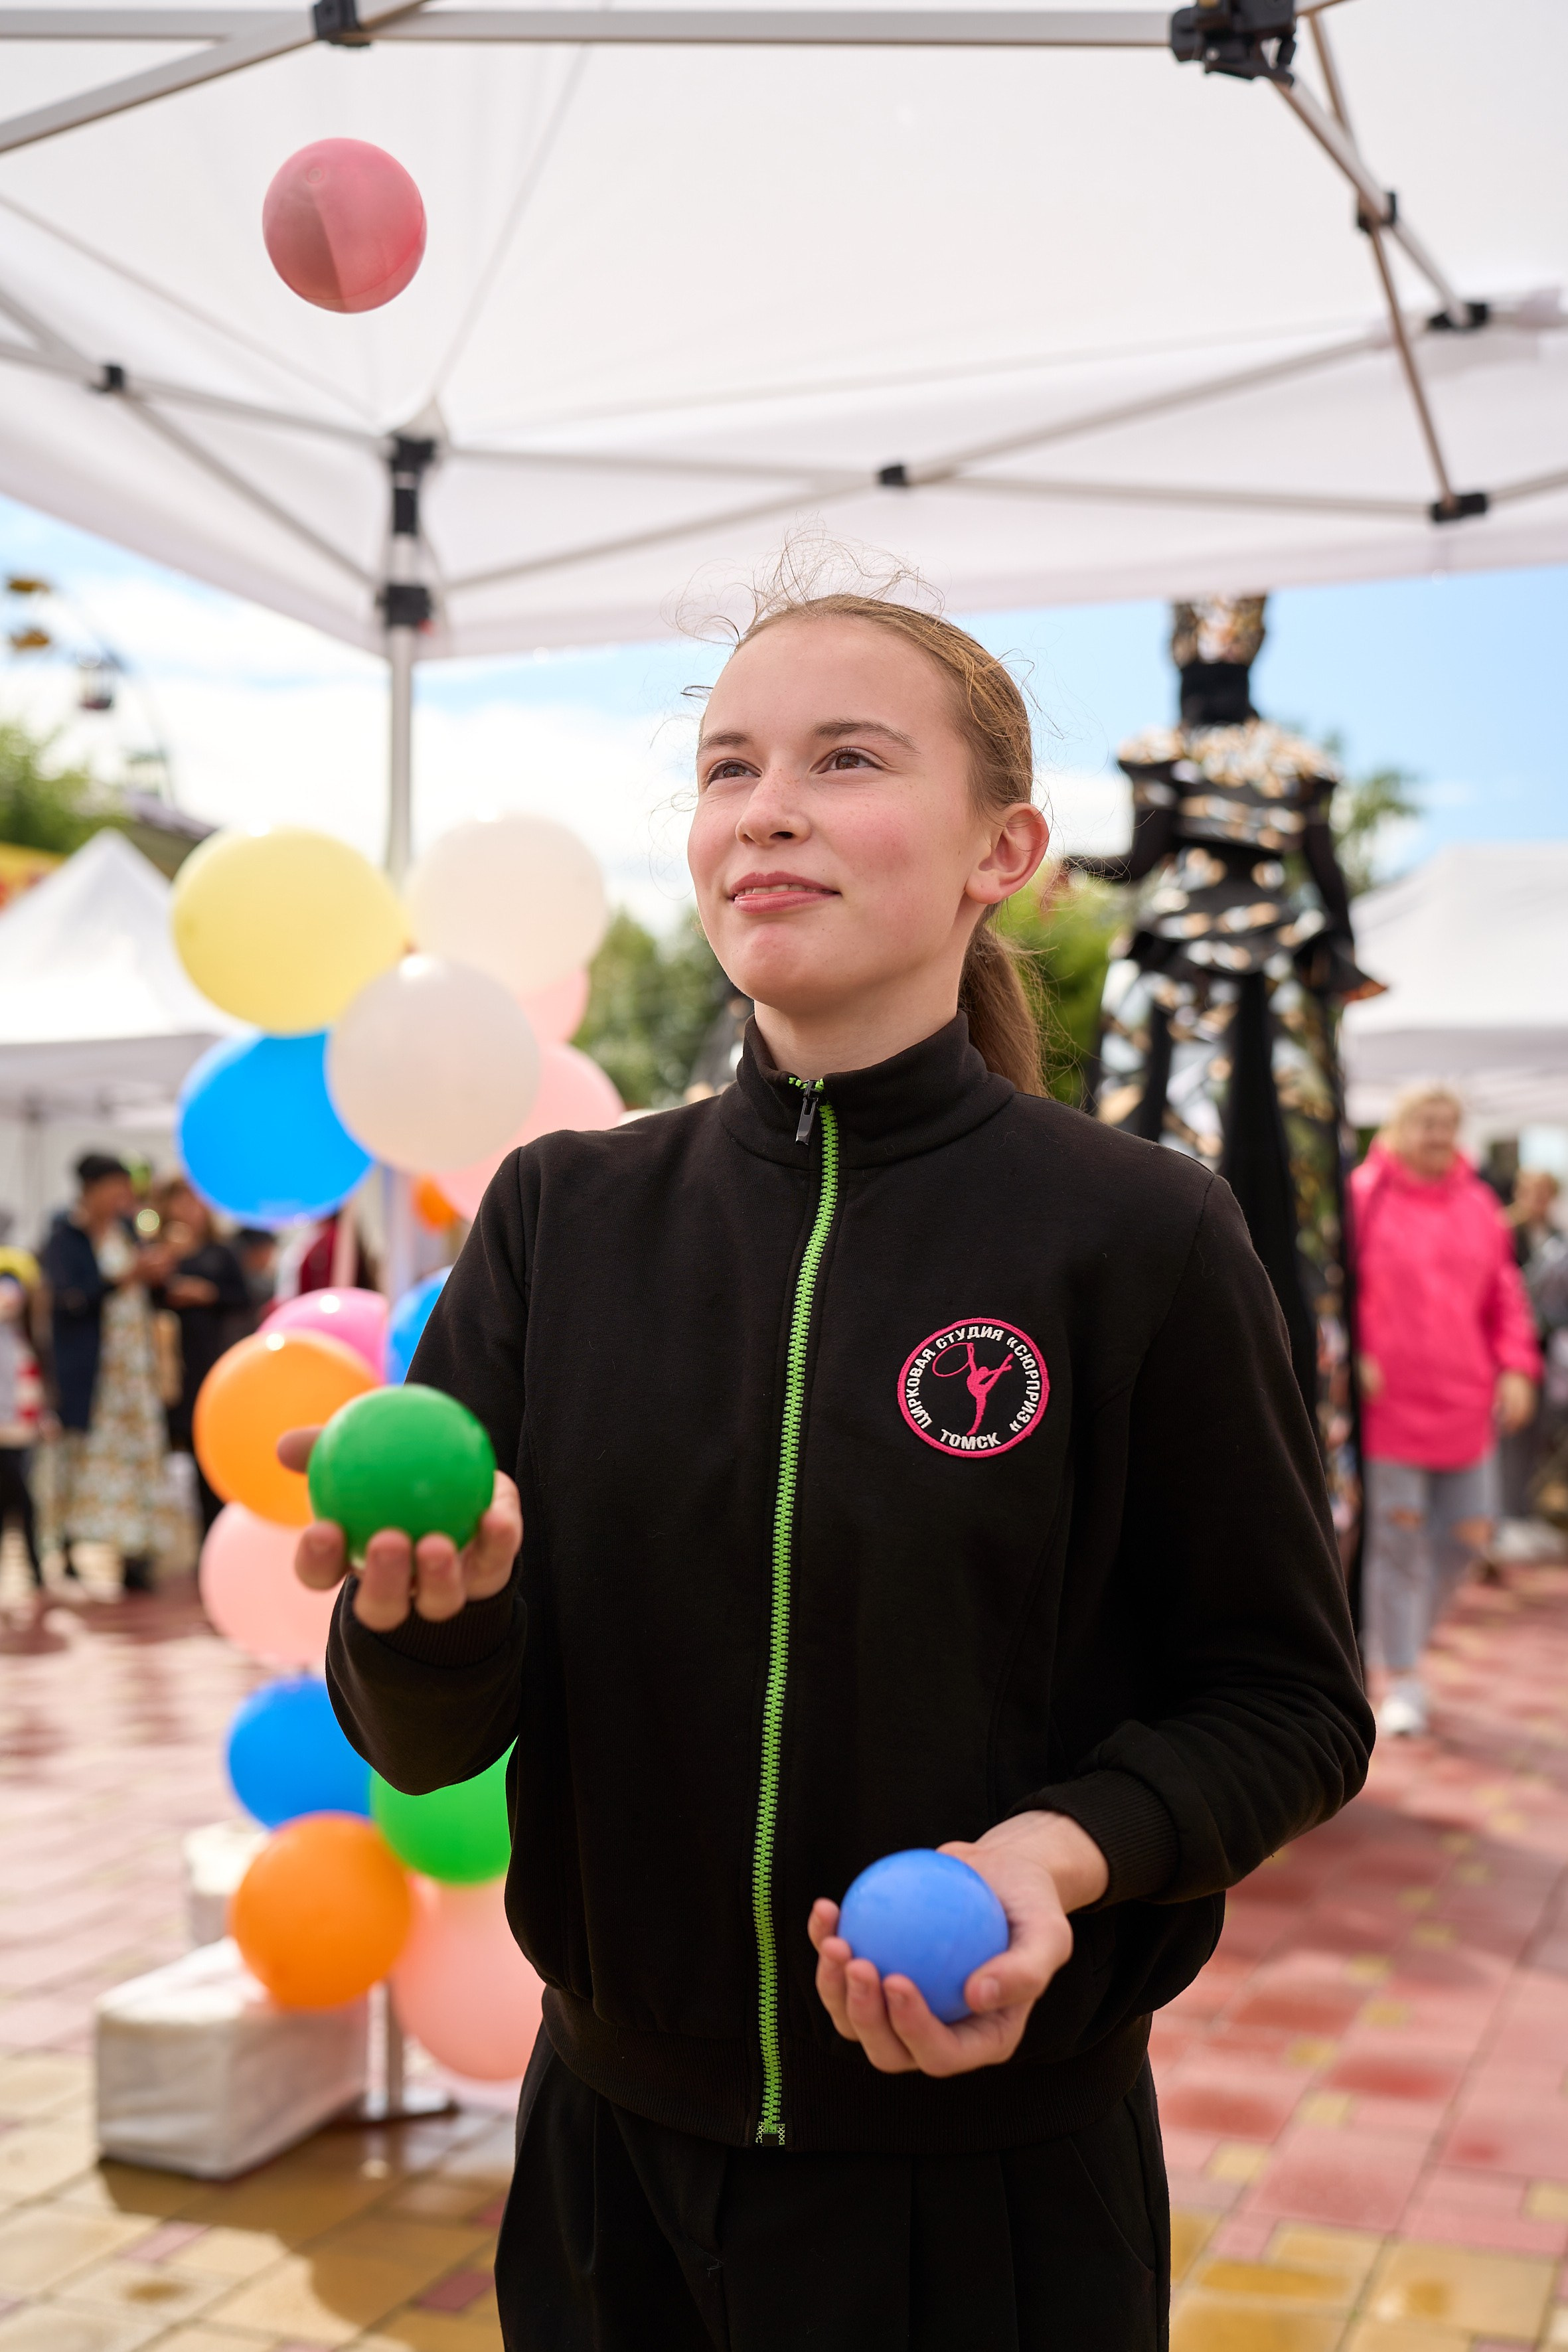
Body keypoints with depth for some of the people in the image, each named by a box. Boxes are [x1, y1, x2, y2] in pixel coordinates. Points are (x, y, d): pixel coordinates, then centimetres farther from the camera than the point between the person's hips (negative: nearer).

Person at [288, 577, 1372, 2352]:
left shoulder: (1140, 1238, -12)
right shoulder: (562, 1217, -3)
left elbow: (1292, 1708, -4)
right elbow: (426, 1740, -5)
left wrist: (1057, 1853, -22)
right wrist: (434, 1604, -27)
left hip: (990, 2180, -3)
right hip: (620, 2154, 3)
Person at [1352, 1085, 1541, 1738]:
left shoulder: (1480, 1206, 11)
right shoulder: (1363, 1196, -4)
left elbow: (1505, 1296, 14)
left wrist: (1516, 1367, 2)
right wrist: (1350, 1355, -15)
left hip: (1464, 1404, 5)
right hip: (1386, 1401, -5)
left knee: (1466, 1536, 6)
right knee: (1397, 1536, -2)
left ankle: (1401, 1641, 30)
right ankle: (1401, 1682, 9)